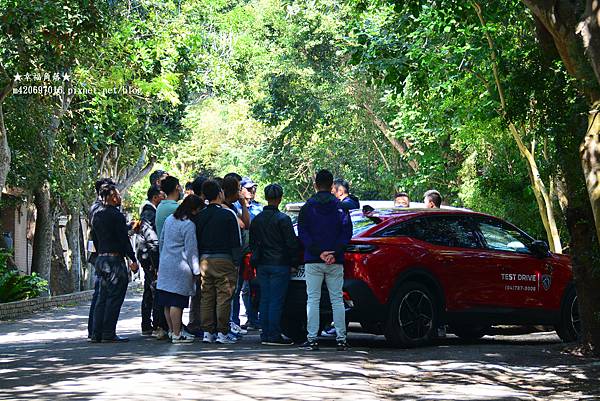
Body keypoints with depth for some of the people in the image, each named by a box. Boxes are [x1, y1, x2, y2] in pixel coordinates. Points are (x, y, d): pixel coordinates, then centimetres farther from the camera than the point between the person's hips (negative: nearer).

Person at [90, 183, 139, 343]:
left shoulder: (97, 215, 13)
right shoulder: (116, 215, -12)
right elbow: (124, 239, -14)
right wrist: (133, 259, -10)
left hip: (101, 258, 8)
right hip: (115, 260, -8)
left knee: (102, 298, 11)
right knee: (114, 298, -5)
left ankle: (97, 333, 9)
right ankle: (109, 334, -7)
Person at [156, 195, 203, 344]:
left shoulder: (169, 219, 10)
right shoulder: (189, 225, -14)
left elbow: (161, 241, 19)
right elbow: (191, 250, -13)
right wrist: (196, 271, -5)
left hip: (165, 265, 8)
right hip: (180, 268, -8)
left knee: (168, 302, 12)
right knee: (177, 302, -5)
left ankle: (172, 330, 23)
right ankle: (177, 335, -2)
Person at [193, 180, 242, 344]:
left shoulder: (199, 216, 5)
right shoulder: (228, 215, -7)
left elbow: (195, 240, 8)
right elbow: (236, 242, -7)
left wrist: (199, 260, 15)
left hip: (204, 260, 5)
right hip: (223, 259, -4)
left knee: (206, 297, 8)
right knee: (224, 297, -1)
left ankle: (207, 332, 10)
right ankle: (222, 332, -2)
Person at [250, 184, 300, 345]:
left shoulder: (257, 219, 8)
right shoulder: (282, 219, -11)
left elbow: (252, 243, 14)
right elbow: (292, 243, -10)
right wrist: (294, 261, 2)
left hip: (262, 264, 6)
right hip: (279, 264, -6)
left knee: (265, 300, 9)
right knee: (276, 300, -4)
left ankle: (265, 335, 11)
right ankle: (274, 336, -4)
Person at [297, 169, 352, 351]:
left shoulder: (307, 207, 3)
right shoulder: (340, 207, 4)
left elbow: (302, 234, -5)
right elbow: (347, 232, -3)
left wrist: (319, 252, -9)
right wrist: (334, 253, -8)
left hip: (313, 261, -1)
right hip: (336, 262, 1)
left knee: (313, 300, 1)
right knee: (337, 300, 5)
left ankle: (312, 339, -3)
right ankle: (341, 339, 2)